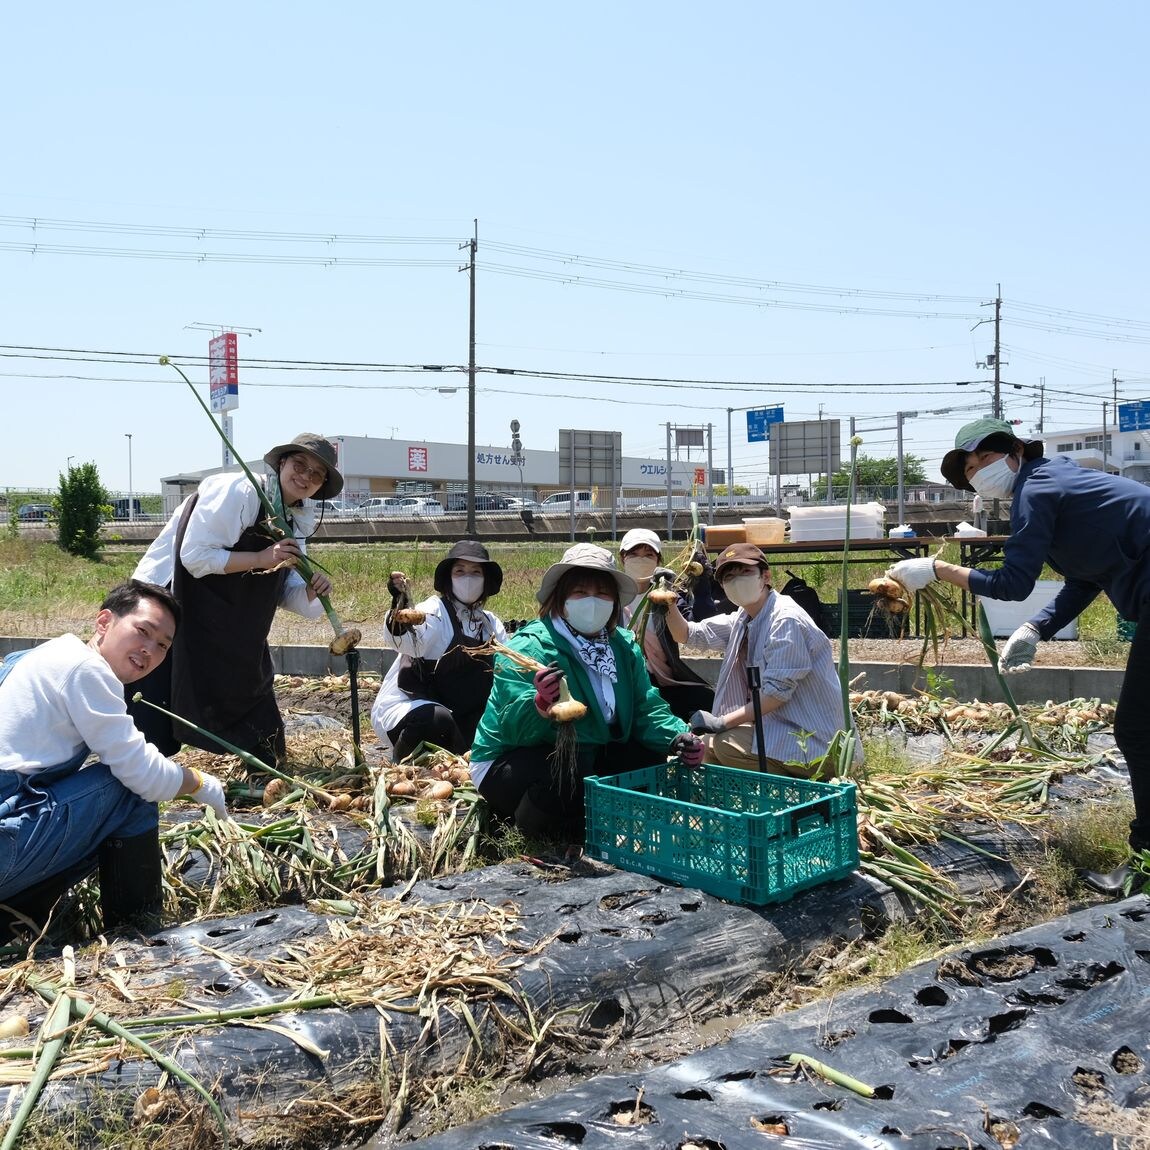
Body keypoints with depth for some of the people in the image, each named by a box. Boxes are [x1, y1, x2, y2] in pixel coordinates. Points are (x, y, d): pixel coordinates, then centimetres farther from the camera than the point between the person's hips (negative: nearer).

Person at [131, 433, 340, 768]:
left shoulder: (296, 521, 5)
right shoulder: (236, 491, -19)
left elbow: (286, 593, 5)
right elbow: (196, 556, -24)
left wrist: (312, 591, -17)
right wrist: (262, 558, -27)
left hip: (226, 624, 8)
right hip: (166, 600, -8)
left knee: (251, 702, 14)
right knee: (152, 729, -11)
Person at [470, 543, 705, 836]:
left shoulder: (625, 647, 1)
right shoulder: (529, 648, -22)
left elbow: (646, 708, -2)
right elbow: (512, 728, -30)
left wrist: (677, 737, -21)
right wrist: (541, 705, -51)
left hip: (587, 759, 7)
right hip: (507, 765, -7)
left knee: (651, 756, -5)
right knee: (567, 772, -35)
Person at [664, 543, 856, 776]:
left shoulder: (786, 620, -19)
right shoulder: (742, 619, 8)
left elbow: (777, 692, -24)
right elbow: (687, 634, 14)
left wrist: (722, 722, -24)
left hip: (813, 741, -9)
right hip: (776, 724, 9)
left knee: (723, 745, -22)